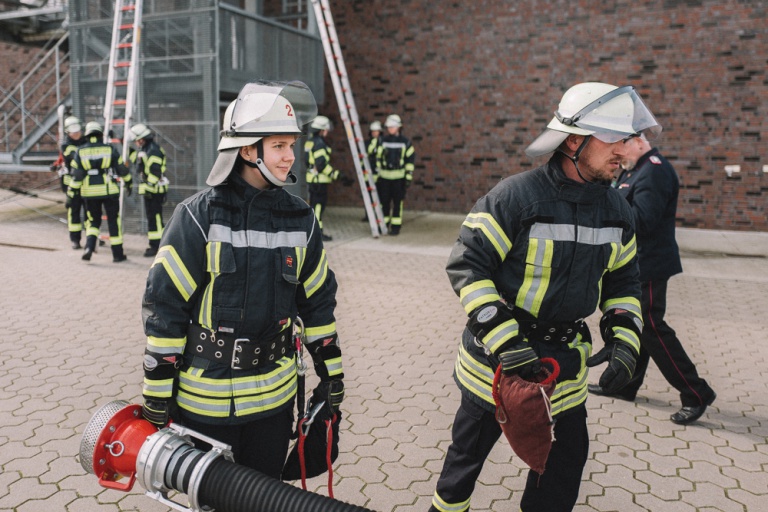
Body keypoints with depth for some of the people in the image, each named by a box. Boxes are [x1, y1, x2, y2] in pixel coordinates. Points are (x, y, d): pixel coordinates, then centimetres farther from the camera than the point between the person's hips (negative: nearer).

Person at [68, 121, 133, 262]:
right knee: (113, 221, 7)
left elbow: (76, 175, -3)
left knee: (93, 221, 17)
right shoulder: (110, 149, -3)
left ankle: (89, 247, -4)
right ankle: (117, 254, 9)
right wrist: (128, 183, 17)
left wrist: (72, 192, 4)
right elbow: (121, 168, 2)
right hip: (109, 190, -1)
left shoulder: (80, 151, 0)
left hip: (89, 192, 2)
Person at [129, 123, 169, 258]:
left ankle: (156, 246, -7)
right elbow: (136, 159, 35)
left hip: (155, 190, -10)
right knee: (152, 217, 14)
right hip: (149, 190, 10)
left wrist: (149, 187, -23)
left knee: (154, 217, -9)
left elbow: (155, 171, -22)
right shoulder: (145, 149, 17)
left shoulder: (153, 150, -15)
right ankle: (155, 244, 21)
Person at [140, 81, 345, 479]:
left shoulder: (300, 219, -1)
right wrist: (156, 397, -9)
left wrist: (332, 374, 9)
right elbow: (162, 306, -12)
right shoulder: (199, 217, -15)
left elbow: (319, 302, 7)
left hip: (274, 395, 4)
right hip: (205, 398, -3)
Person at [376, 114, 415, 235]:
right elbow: (376, 158, 7)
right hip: (384, 176, 1)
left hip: (399, 177, -1)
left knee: (397, 202, -1)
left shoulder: (405, 141, 1)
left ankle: (396, 226, 7)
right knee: (384, 201, 3)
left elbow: (410, 159, 3)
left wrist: (409, 176, -1)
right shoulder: (382, 140, 4)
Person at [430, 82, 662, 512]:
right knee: (470, 446, 17)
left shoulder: (617, 210, 0)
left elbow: (623, 281, 11)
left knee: (565, 461, 14)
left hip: (566, 361, 5)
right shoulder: (515, 197, -22)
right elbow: (466, 266, -20)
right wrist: (503, 339, -27)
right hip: (495, 356, -5)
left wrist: (624, 340, -2)